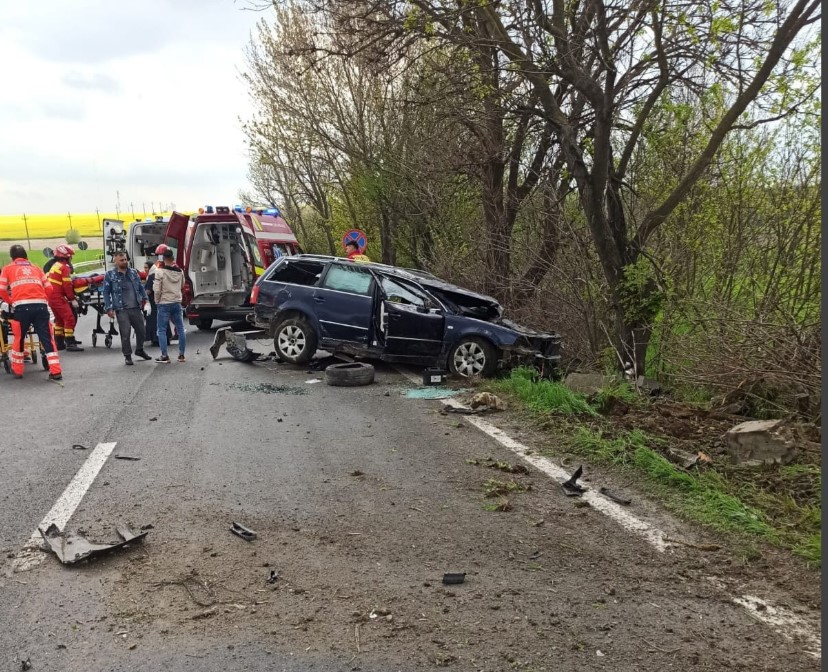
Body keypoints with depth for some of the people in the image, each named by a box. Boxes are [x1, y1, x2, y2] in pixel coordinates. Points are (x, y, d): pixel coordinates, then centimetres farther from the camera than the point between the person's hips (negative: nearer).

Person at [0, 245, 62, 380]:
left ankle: (17, 370, 26)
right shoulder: (36, 268, 25)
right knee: (47, 338, 3)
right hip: (41, 306, 1)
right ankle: (56, 372, -3)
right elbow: (48, 288, 17)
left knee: (19, 338, 16)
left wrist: (11, 302, 29)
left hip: (22, 307, -1)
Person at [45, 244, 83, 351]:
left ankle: (59, 343, 23)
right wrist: (72, 299, -9)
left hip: (51, 297, 10)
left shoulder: (55, 266, 17)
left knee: (60, 319, 19)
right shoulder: (65, 267, -10)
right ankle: (70, 343, -13)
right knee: (70, 318, -10)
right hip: (58, 297, -10)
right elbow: (67, 285, -16)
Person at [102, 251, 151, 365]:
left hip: (136, 308, 4)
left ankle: (139, 350, 35)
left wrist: (144, 298, 7)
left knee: (141, 331, 11)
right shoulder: (110, 275, 0)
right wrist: (108, 308, -6)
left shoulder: (133, 272, 11)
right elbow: (106, 292, 0)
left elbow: (141, 286, 20)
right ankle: (127, 356, 11)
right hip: (122, 310, -4)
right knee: (125, 334, -3)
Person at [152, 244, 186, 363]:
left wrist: (157, 301, 1)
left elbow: (157, 290, -14)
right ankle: (181, 355, 14)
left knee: (162, 330, 3)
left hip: (164, 304, -4)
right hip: (177, 303, 4)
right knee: (180, 329, 10)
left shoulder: (160, 271, -13)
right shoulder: (180, 271, 2)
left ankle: (164, 356, 2)